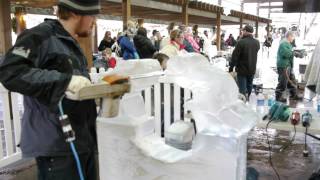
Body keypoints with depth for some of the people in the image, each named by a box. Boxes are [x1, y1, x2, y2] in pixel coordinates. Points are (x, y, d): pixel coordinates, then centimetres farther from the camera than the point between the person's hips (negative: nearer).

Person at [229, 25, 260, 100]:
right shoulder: (257, 43, 3)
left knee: (242, 89, 1)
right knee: (249, 86, 20)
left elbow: (235, 56, -17)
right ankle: (247, 99, 35)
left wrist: (231, 68, -10)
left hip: (242, 69, -6)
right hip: (252, 69, 6)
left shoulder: (241, 42, -19)